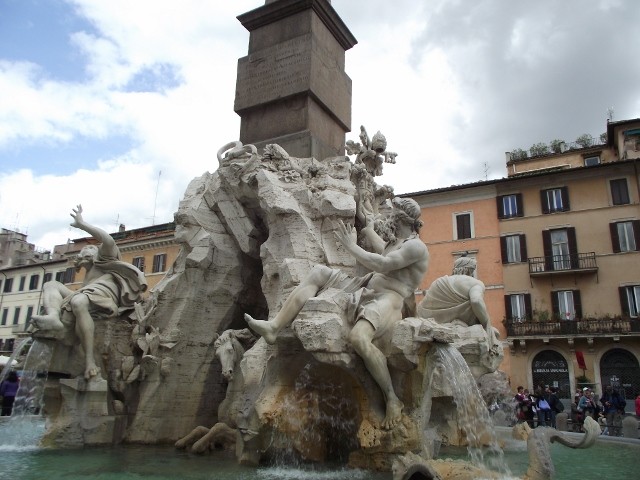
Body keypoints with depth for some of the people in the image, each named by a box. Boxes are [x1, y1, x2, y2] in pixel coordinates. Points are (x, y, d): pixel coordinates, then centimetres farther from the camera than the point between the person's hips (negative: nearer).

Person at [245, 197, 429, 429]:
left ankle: (392, 399, -21)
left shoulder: (416, 246, -6)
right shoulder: (396, 241, 23)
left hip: (387, 299, -10)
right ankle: (274, 326, -10)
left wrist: (351, 245, -10)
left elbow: (382, 264, -18)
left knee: (358, 337, -41)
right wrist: (369, 232, 59)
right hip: (364, 289, 10)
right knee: (318, 272, 2)